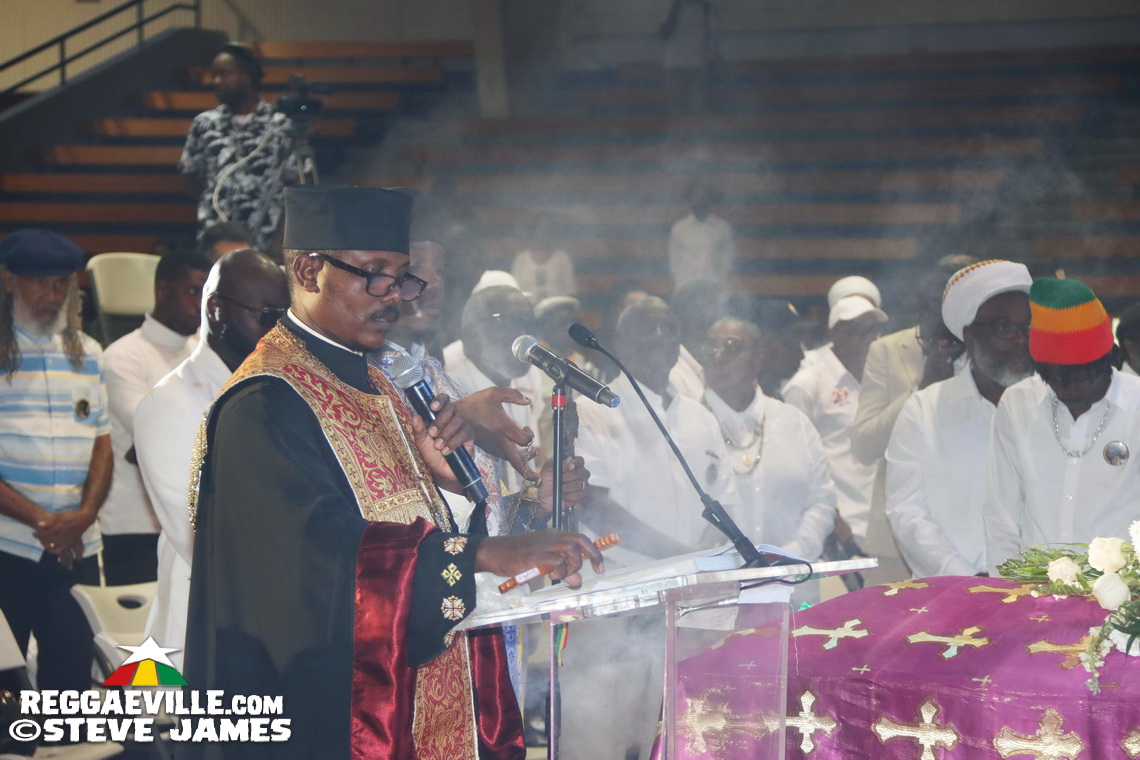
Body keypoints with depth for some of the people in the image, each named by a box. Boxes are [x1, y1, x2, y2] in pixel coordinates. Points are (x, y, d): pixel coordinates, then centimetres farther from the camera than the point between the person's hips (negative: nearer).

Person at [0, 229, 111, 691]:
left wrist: (84, 514, -7)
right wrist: (39, 520, -15)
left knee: (72, 671, 5)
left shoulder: (88, 355, 12)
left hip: (77, 550, 4)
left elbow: (102, 445, 11)